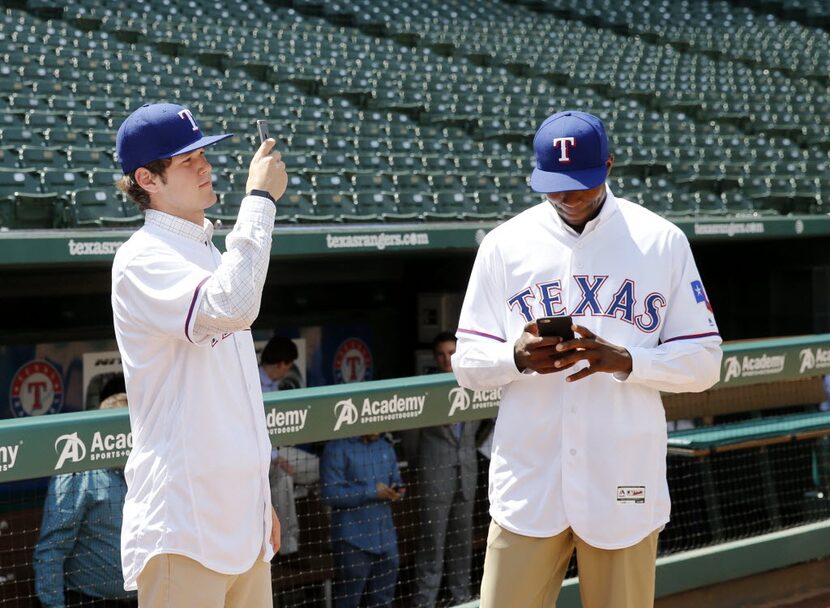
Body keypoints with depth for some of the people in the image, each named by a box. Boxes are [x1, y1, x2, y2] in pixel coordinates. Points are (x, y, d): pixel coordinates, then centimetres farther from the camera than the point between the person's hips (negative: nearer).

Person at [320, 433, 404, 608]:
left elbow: (395, 481, 22)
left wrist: (397, 491, -3)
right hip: (353, 540, -6)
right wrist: (371, 491, -19)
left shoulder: (385, 447, 12)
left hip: (385, 537, 6)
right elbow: (330, 492, -18)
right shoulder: (336, 449, -9)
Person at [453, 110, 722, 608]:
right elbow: (467, 363, 7)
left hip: (623, 488, -1)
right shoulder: (505, 244, 6)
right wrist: (517, 357, -15)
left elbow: (704, 361, 1)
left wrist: (623, 360, -16)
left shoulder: (662, 241, 3)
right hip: (528, 486, 1)